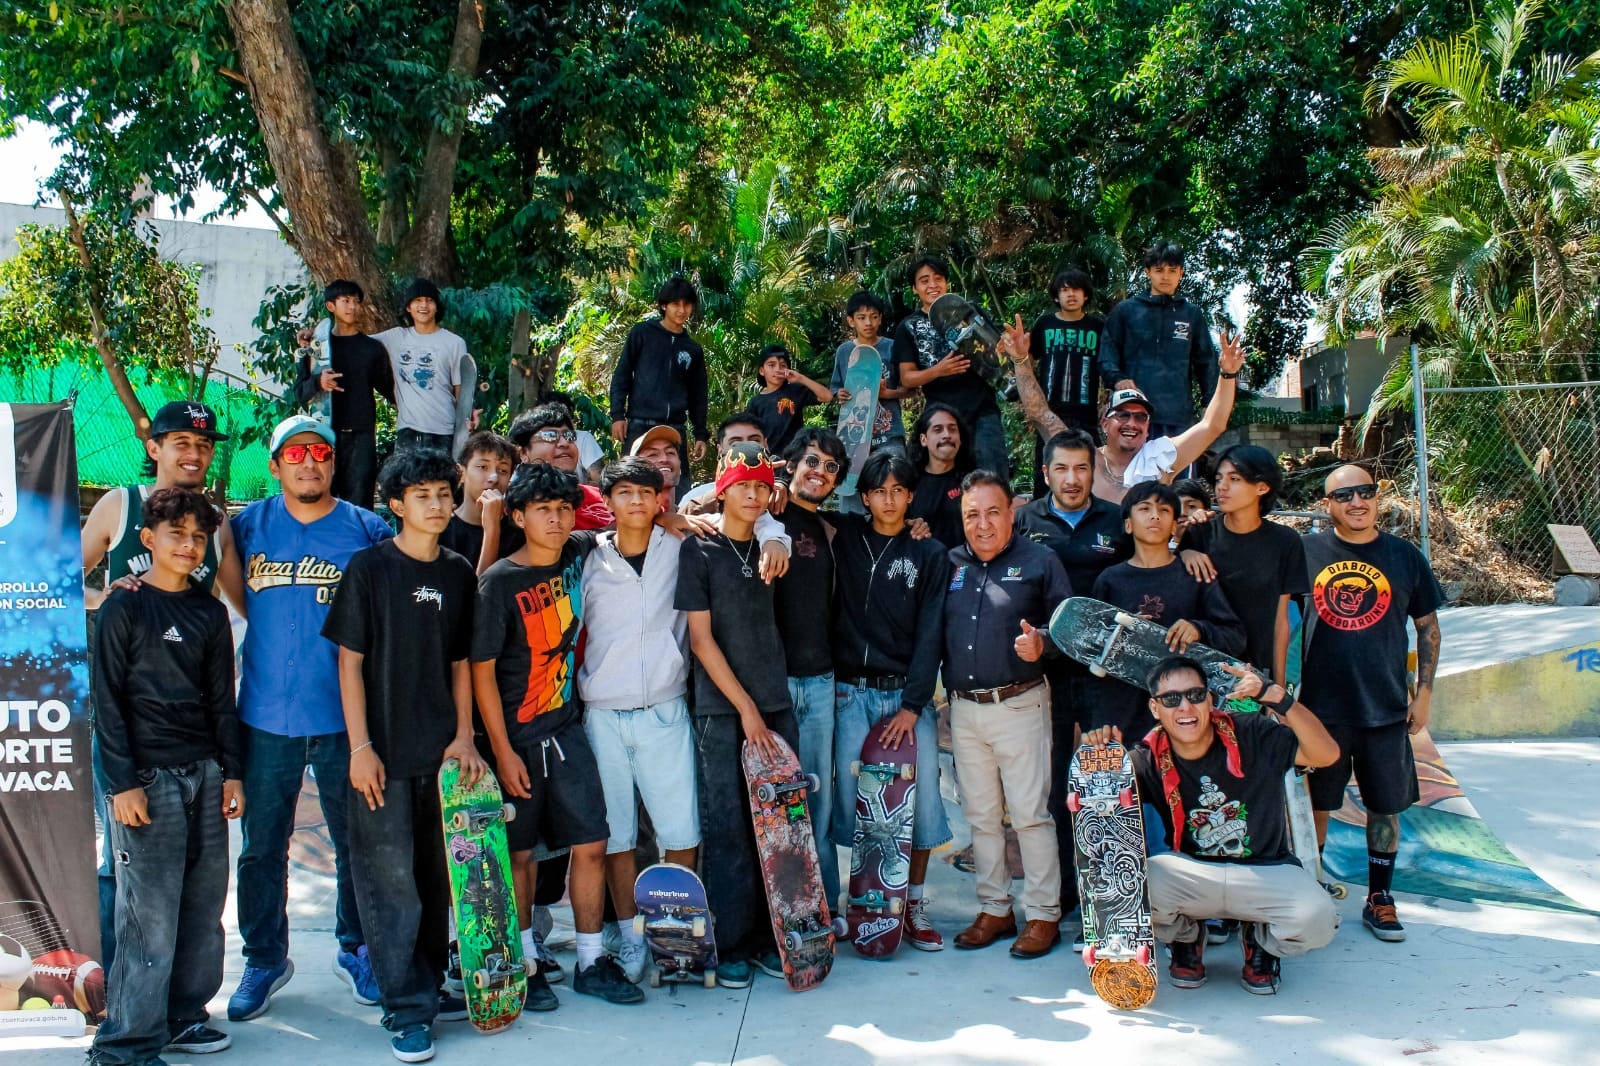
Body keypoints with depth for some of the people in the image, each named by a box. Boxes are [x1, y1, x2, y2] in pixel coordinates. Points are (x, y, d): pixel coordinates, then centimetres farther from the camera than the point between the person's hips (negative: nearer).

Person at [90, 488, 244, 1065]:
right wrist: (122, 782, -11)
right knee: (150, 915, -6)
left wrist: (232, 772, 10)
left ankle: (182, 1017, 22)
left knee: (204, 906, 8)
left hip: (204, 774, 5)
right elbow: (108, 701, -5)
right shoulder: (123, 608, -3)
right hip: (147, 776, -5)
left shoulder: (210, 612, 12)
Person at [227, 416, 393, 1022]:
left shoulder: (368, 530, 1)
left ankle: (355, 951, 28)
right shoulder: (246, 527, 5)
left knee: (356, 842, 10)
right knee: (262, 847, 8)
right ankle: (264, 959, 25)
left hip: (343, 715, -1)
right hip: (266, 716, 1)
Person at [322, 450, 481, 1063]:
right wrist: (360, 747, -11)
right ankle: (406, 1011, 6)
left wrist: (464, 736, 3)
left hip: (442, 752, 4)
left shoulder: (459, 574, 8)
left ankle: (428, 986, 26)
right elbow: (349, 662, -5)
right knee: (390, 879, -2)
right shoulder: (369, 568, -4)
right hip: (383, 752, -4)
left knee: (436, 876, 11)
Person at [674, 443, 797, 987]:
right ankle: (730, 946, 7)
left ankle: (770, 937, 13)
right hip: (721, 709, -4)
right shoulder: (698, 551, -2)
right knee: (726, 829, -2)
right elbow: (701, 639, -6)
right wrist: (745, 707, -8)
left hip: (775, 704, 4)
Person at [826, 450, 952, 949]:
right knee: (852, 794, -1)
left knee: (921, 794, -4)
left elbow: (930, 633, -2)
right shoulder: (846, 537, 7)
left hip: (909, 692, -1)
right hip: (852, 692, 1)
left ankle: (914, 902, 11)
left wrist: (912, 705, -9)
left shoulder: (930, 554, 4)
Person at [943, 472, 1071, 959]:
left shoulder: (1039, 561, -1)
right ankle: (994, 909, 23)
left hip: (1019, 705, -4)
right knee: (981, 815, 11)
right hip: (963, 709, 4)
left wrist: (1043, 642, -21)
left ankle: (1043, 914, 9)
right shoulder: (950, 564, 10)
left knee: (1030, 813, -2)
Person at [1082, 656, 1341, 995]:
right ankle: (1186, 939, 7)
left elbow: (1326, 754, -21)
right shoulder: (1149, 761, -8)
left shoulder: (1251, 735, -11)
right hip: (1189, 874, 1)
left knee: (1317, 921, -30)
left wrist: (1276, 697, -33)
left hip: (1267, 872, -1)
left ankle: (1261, 941, 9)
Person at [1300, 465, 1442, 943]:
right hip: (1320, 706, -1)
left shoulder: (1405, 556, 2)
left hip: (1386, 707, 1)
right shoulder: (1307, 551, -2)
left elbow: (1428, 626, 9)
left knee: (1385, 805, 9)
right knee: (1315, 804, 8)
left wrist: (1424, 692, 5)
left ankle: (1379, 898, 24)